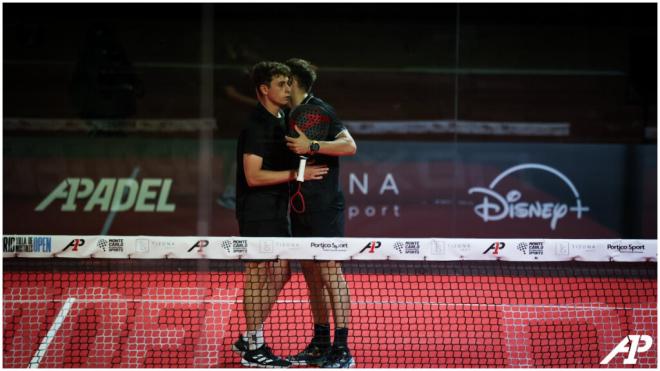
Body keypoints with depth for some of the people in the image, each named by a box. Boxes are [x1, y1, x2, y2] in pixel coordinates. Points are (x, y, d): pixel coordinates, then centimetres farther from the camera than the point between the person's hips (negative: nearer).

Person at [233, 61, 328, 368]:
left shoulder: (280, 121, 12)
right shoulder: (256, 126, -16)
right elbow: (253, 176, -22)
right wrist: (296, 174, -22)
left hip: (276, 212, 9)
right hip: (256, 213, -9)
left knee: (279, 274, 13)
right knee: (258, 275, -3)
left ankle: (249, 338, 24)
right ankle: (253, 349, 6)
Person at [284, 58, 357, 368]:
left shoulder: (320, 110, -10)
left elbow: (349, 146, -21)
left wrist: (312, 146, -26)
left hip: (324, 206, -9)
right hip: (301, 208, 9)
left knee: (331, 273, -8)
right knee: (312, 276, 12)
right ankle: (320, 345, 19)